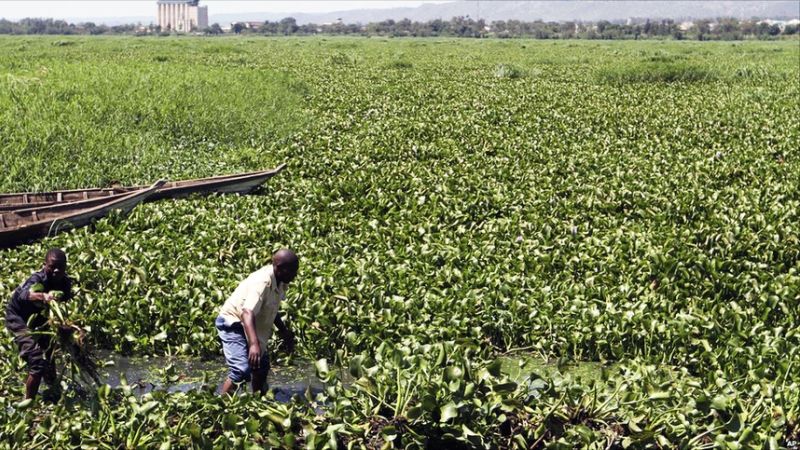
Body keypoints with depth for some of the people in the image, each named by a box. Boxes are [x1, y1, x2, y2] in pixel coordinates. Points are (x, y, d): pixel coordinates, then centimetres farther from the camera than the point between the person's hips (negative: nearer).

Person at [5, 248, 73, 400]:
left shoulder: (65, 282, -14)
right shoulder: (38, 279, -33)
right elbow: (24, 294, -54)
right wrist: (43, 296, -75)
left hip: (39, 320, 7)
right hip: (20, 319, -7)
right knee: (38, 363, -19)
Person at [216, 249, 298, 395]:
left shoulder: (281, 282, -5)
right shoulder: (262, 282, -33)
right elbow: (247, 312, -48)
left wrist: (284, 331, 13)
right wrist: (253, 344, -60)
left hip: (256, 327, 10)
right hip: (233, 323, -10)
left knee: (262, 368, 20)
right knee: (242, 370, -26)